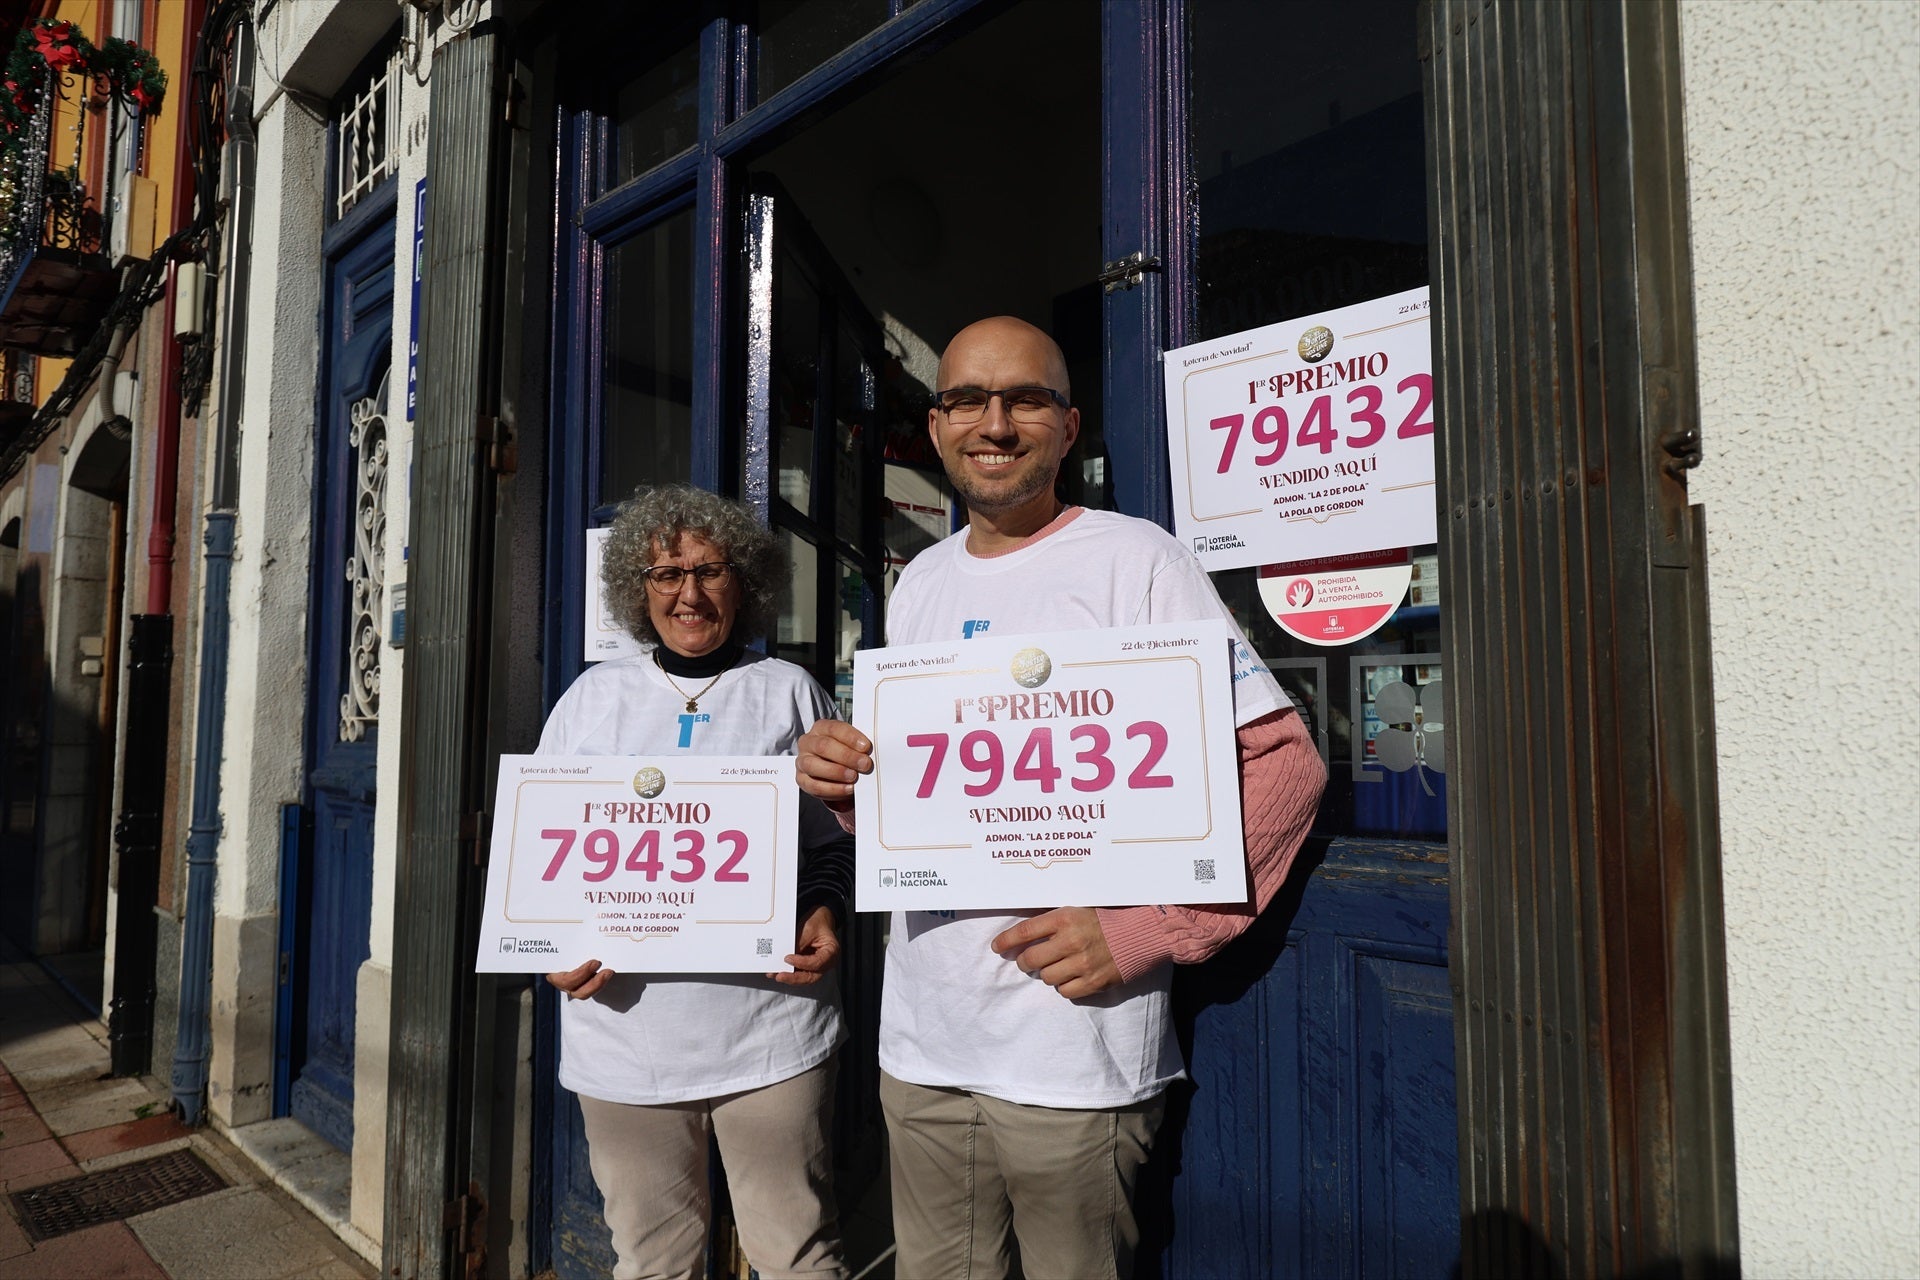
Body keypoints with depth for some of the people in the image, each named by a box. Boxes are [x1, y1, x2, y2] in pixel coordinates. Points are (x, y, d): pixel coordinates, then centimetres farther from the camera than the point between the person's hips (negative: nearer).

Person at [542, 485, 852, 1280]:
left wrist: (824, 914, -12)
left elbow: (834, 841, 7)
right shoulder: (596, 696, 9)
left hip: (769, 1027, -2)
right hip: (626, 1028, 2)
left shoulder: (789, 692, 5)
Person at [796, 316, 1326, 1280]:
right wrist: (848, 783, -3)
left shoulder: (1134, 559, -9)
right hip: (919, 1041, 6)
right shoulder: (918, 583, 11)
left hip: (1074, 1058, -5)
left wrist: (1142, 929, -19)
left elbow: (1284, 763, -12)